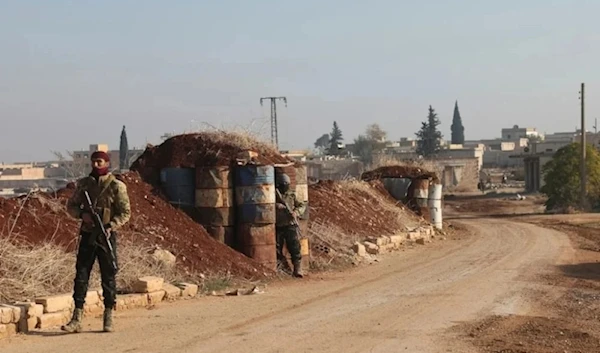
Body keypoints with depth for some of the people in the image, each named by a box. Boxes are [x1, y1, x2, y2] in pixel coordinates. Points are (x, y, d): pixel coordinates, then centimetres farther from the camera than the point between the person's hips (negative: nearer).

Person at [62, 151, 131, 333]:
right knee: (81, 275, 0)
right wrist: (82, 214, -7)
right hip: (87, 235, 3)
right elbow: (71, 205, 14)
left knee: (108, 276, 2)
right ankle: (76, 319, 2)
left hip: (106, 236, -3)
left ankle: (108, 318, 11)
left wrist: (110, 226, -19)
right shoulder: (84, 184, 7)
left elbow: (125, 212, -5)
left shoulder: (116, 186, -4)